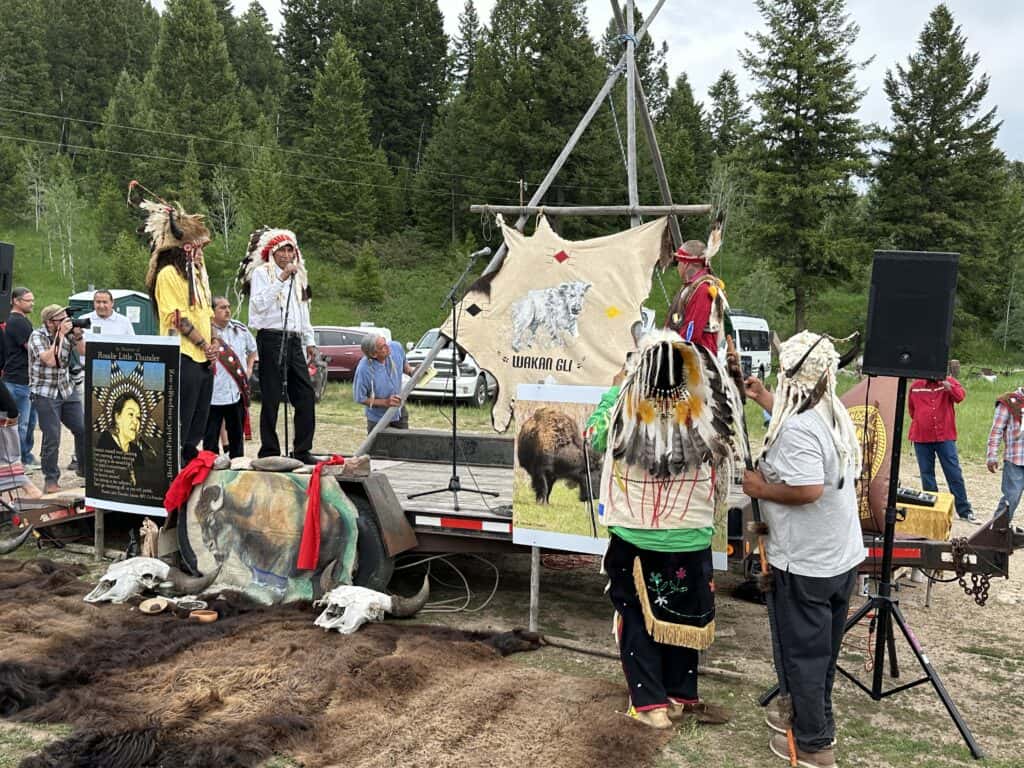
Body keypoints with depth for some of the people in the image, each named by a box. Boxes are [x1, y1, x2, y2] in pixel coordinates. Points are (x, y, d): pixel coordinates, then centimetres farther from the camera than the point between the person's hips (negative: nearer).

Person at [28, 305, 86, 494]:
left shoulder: (67, 332, 2)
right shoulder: (37, 336, -11)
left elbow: (84, 352, 3)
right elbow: (50, 360, -24)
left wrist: (78, 335, -13)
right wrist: (61, 334, -21)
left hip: (67, 389, 5)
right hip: (45, 393, -5)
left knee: (83, 429, 4)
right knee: (52, 439, -6)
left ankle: (85, 469, 22)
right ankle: (51, 480, 8)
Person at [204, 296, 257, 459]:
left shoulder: (240, 329, 9)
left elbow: (252, 349, 26)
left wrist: (249, 368, 17)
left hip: (237, 392, 5)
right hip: (213, 394, -5)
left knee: (237, 434, 14)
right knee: (211, 435, 2)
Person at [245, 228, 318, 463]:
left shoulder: (298, 276, 22)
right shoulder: (261, 273, 1)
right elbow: (260, 304, -14)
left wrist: (309, 341, 23)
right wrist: (281, 279, -16)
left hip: (294, 341, 6)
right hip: (271, 338, -6)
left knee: (306, 395, 1)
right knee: (271, 398, -4)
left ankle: (303, 450, 8)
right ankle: (269, 451, 3)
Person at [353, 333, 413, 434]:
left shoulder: (396, 347, -19)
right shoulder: (363, 369, -33)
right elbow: (359, 398, -21)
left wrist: (412, 372, -16)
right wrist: (385, 402, -27)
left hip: (399, 411, 5)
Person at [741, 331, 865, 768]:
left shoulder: (797, 428, -26)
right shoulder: (834, 414, 3)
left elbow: (808, 489, -35)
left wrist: (762, 489, -19)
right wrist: (765, 400, 28)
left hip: (806, 564, -9)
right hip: (841, 557, 9)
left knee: (803, 652, 7)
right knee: (822, 648, 22)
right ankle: (816, 720, 38)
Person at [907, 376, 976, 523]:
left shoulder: (949, 382, 0)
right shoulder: (915, 386, 6)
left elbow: (960, 396, -20)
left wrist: (949, 387, -37)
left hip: (945, 437, -2)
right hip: (921, 438, 2)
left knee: (954, 473, -1)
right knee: (926, 474, 7)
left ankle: (964, 511, 6)